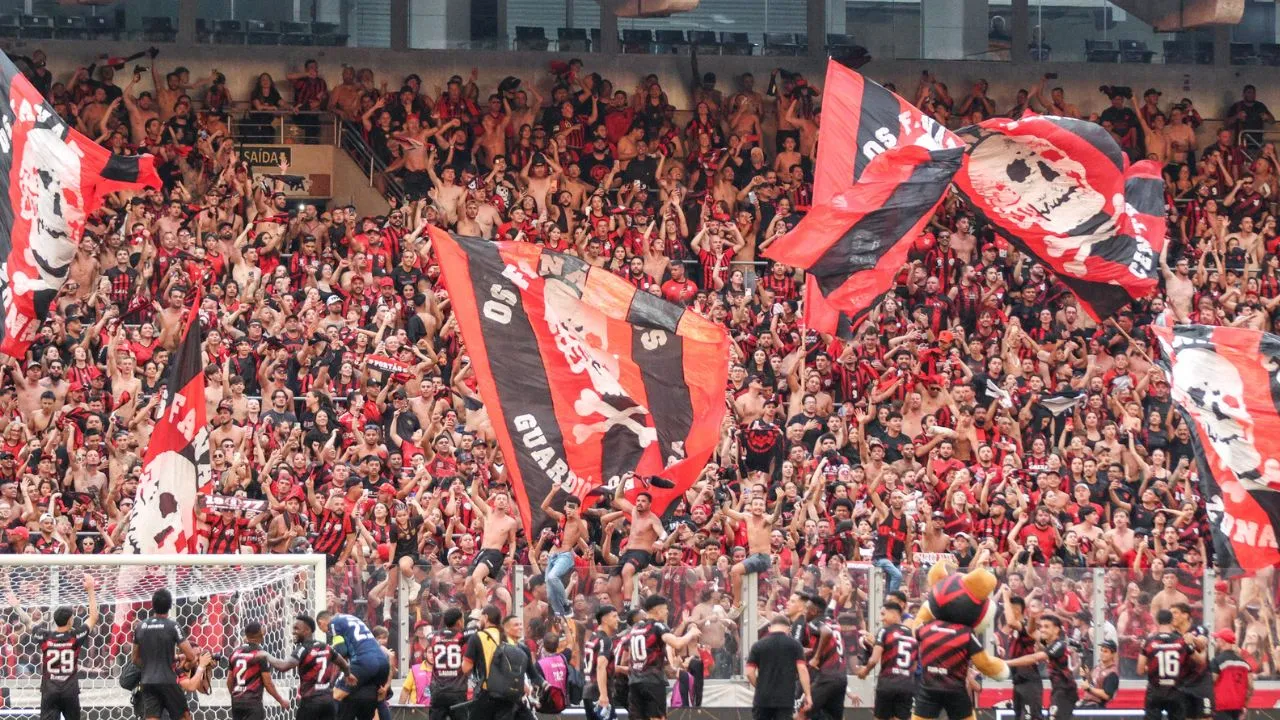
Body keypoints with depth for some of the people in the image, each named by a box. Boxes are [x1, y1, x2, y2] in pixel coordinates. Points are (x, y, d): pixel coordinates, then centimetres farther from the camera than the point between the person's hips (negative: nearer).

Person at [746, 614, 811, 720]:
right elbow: (802, 670, -7)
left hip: (763, 699, 1)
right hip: (785, 699, -1)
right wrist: (807, 695, -4)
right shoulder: (794, 645, 0)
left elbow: (750, 673, 0)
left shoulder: (758, 645, 3)